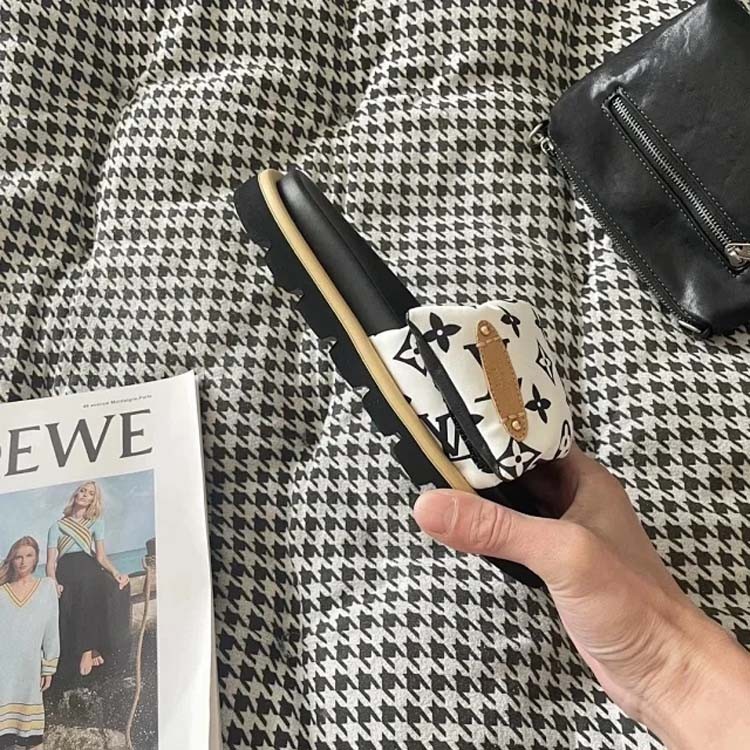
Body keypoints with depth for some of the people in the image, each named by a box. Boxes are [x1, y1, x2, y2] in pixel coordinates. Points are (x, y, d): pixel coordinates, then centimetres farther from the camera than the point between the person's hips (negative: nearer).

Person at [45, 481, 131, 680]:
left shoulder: (96, 522, 21)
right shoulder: (57, 527, 19)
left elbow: (101, 556, 9)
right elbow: (51, 562, 7)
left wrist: (115, 572, -12)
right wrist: (54, 585, -14)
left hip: (89, 568, 0)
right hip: (66, 571, 0)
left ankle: (88, 650, -26)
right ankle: (90, 649, -24)